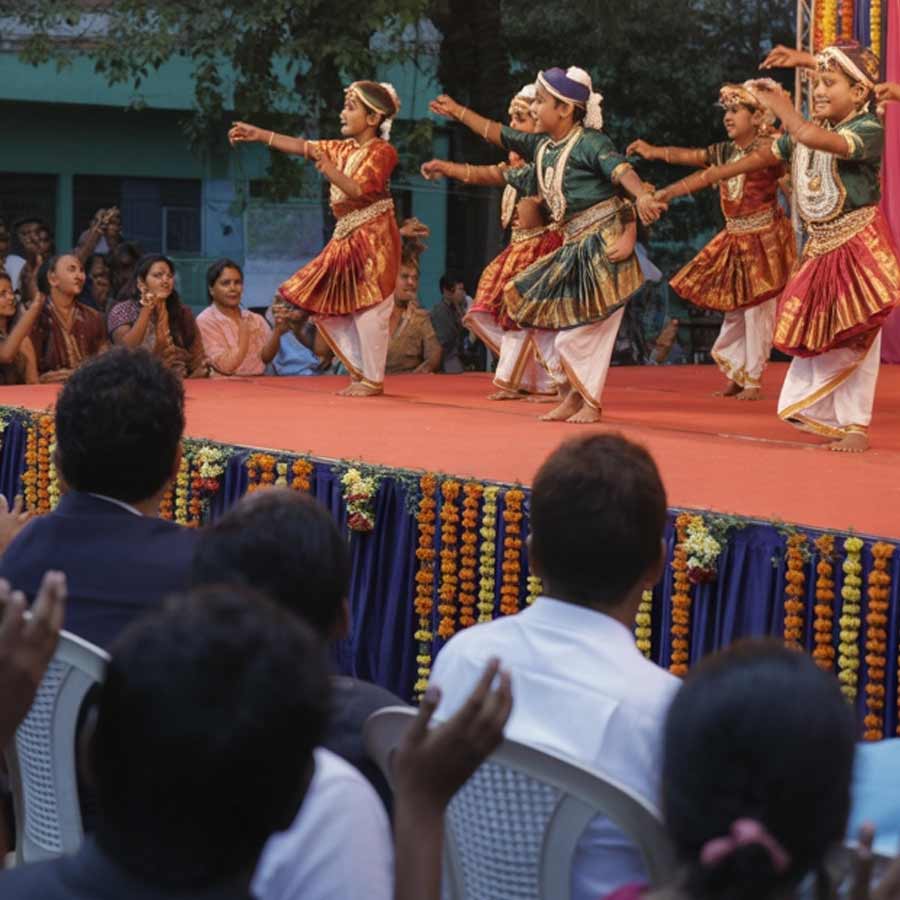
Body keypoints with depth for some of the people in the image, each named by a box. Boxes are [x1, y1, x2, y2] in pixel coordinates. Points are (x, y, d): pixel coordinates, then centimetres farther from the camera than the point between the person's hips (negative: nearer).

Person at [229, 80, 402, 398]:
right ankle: (360, 370, 16)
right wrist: (259, 134, 10)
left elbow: (357, 189, -21)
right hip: (347, 238, 9)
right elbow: (303, 146, 13)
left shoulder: (382, 151, -9)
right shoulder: (344, 149, 15)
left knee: (367, 308, -9)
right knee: (333, 306, 9)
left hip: (372, 238, -9)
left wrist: (327, 167, -26)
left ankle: (373, 380, -2)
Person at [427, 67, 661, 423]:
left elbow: (621, 169, -26)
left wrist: (642, 195, -46)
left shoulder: (589, 142, -12)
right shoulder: (540, 146, 11)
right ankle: (571, 394, 17)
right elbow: (499, 135, 23)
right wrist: (459, 112, 26)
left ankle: (591, 403, 6)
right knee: (542, 315, 8)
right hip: (573, 247, 9)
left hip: (603, 243, -9)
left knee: (583, 329, -8)